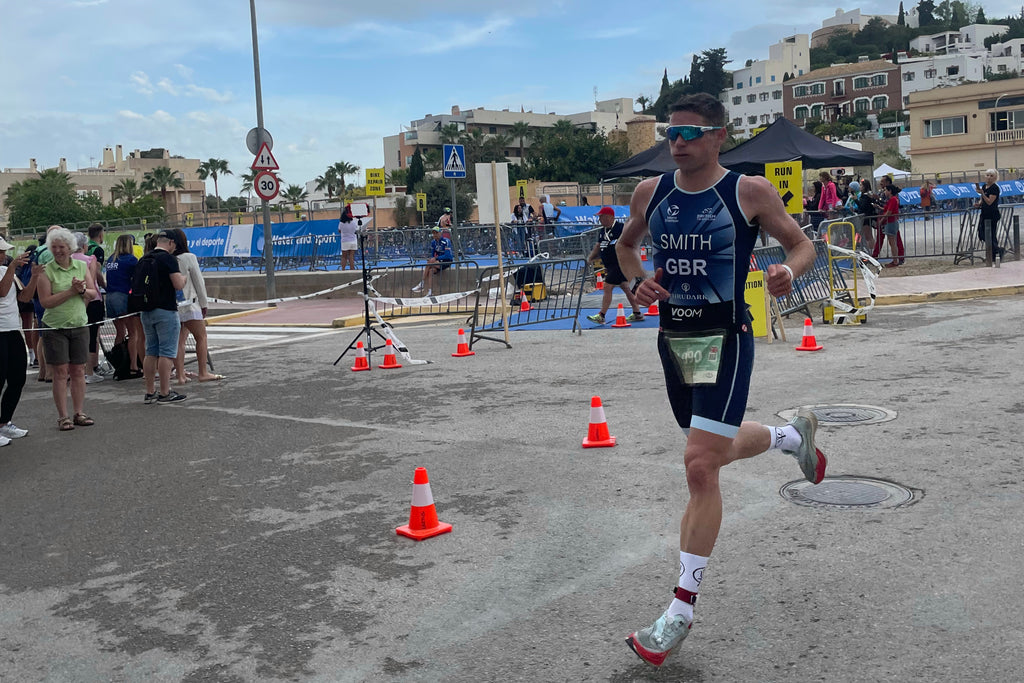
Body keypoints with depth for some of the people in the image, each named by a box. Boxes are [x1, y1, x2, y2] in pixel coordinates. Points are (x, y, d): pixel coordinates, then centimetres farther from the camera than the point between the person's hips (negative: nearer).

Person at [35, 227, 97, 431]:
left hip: (79, 325, 3)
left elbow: (94, 294, 6)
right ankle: (63, 416, 5)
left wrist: (83, 290, -15)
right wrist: (71, 291, -17)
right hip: (55, 327, -3)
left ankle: (79, 413, 14)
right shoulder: (46, 271, -5)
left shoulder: (82, 266, 7)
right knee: (61, 372, -1)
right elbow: (45, 301, -12)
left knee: (78, 371, 6)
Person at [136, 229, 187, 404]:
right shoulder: (168, 258, -12)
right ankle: (165, 393, -1)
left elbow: (136, 285, 18)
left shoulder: (143, 259, 11)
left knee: (151, 352, 12)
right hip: (165, 311, -7)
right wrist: (183, 278, 4)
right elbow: (179, 285, -15)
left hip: (146, 311, 7)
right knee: (167, 352, -2)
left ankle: (150, 392, 15)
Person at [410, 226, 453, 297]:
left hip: (446, 262, -6)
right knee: (430, 270, -26)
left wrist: (435, 258, -24)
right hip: (437, 262, 6)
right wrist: (431, 259, -9)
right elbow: (432, 254, 13)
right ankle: (429, 291, -31)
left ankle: (421, 284, -22)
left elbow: (447, 256, -20)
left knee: (429, 263, -28)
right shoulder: (433, 242, 7)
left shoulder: (446, 241, -13)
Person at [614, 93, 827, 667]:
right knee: (718, 449, 23)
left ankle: (683, 609, -1)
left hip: (724, 340, -6)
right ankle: (793, 434, 57)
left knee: (701, 467, -13)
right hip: (672, 337, 6)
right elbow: (627, 245, 20)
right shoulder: (652, 192, 3)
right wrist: (638, 282, -1)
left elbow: (803, 243, 1)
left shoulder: (750, 192, -8)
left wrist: (789, 272, -21)